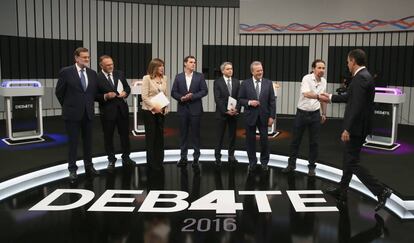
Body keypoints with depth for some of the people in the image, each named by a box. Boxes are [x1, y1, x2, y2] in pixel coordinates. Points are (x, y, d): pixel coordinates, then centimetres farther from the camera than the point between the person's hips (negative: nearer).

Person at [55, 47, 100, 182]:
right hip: (73, 113, -4)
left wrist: (89, 104, 12)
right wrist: (68, 106, 6)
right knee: (73, 142, 3)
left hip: (88, 113, 4)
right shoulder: (66, 72, -7)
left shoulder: (92, 73, 6)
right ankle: (72, 170, 13)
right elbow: (59, 92, -1)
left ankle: (89, 167, 23)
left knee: (88, 141, 11)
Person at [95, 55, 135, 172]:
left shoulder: (119, 74, 5)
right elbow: (95, 96, -8)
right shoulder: (97, 78, -9)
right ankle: (111, 160, 22)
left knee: (125, 134, 12)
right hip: (107, 111, -4)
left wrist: (125, 92, -8)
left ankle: (126, 158, 26)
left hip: (122, 109, 4)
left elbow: (127, 87, 13)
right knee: (108, 136, 7)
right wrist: (106, 96, -23)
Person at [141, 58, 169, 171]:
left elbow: (166, 95, 10)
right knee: (150, 136, 3)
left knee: (160, 136, 8)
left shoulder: (164, 78, 7)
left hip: (161, 111, 5)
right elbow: (144, 96, -12)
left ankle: (159, 161, 18)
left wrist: (165, 107, -2)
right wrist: (154, 107, -19)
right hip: (149, 111, -4)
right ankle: (151, 163, 13)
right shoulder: (147, 78, -7)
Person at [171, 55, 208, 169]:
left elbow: (204, 90, -3)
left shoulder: (200, 76, 2)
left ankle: (196, 158, 10)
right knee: (183, 134, 7)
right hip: (183, 108, 2)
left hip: (195, 108, -1)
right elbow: (174, 92, 4)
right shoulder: (178, 77, 6)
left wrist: (192, 96, -15)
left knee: (195, 134, 2)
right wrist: (181, 98, -14)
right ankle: (183, 157, 16)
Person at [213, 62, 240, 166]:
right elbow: (217, 99, -10)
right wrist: (226, 111, -17)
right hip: (222, 113, -3)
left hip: (234, 113, 4)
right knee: (220, 136, 3)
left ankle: (231, 156, 20)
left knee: (232, 135, 9)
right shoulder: (217, 82, -3)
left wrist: (236, 109, -12)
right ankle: (218, 157, 11)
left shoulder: (236, 82, 8)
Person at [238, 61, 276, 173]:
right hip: (250, 116, 0)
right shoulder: (245, 83, 0)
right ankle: (252, 162, 22)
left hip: (264, 116, 0)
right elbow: (240, 99, 2)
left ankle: (264, 161, 23)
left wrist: (272, 116, -5)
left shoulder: (268, 83, 2)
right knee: (250, 140, 7)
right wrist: (249, 102, -17)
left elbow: (272, 101, 1)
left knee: (264, 140, 5)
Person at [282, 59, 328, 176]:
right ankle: (291, 164, 21)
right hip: (302, 113, -3)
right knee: (296, 140, 7)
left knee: (314, 142, 6)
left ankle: (311, 166, 19)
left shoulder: (324, 81, 3)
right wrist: (318, 96, -49)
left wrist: (324, 114, 18)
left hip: (315, 114, 4)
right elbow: (306, 94, -33)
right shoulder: (307, 78, -15)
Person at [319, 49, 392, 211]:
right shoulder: (364, 76, 12)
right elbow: (350, 97, 24)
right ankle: (342, 191, 29)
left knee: (352, 163, -3)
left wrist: (347, 129, -24)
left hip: (356, 127, -10)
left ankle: (381, 191, -1)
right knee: (348, 160, 18)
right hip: (357, 127, 10)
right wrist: (330, 98, 32)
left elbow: (357, 106, -26)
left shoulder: (360, 78, -19)